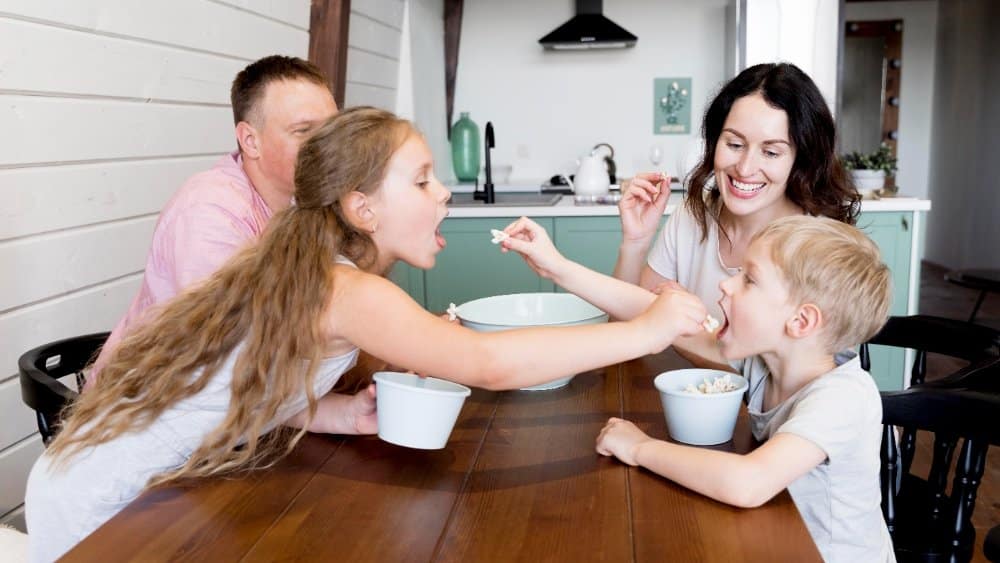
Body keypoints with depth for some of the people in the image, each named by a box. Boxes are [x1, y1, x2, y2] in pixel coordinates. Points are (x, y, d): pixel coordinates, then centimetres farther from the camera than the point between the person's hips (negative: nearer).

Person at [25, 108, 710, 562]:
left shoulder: (314, 268, 0)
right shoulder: (343, 289, -27)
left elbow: (258, 391, -2)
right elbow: (491, 364, -38)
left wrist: (345, 414, -17)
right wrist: (645, 330, -30)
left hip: (153, 484, 7)